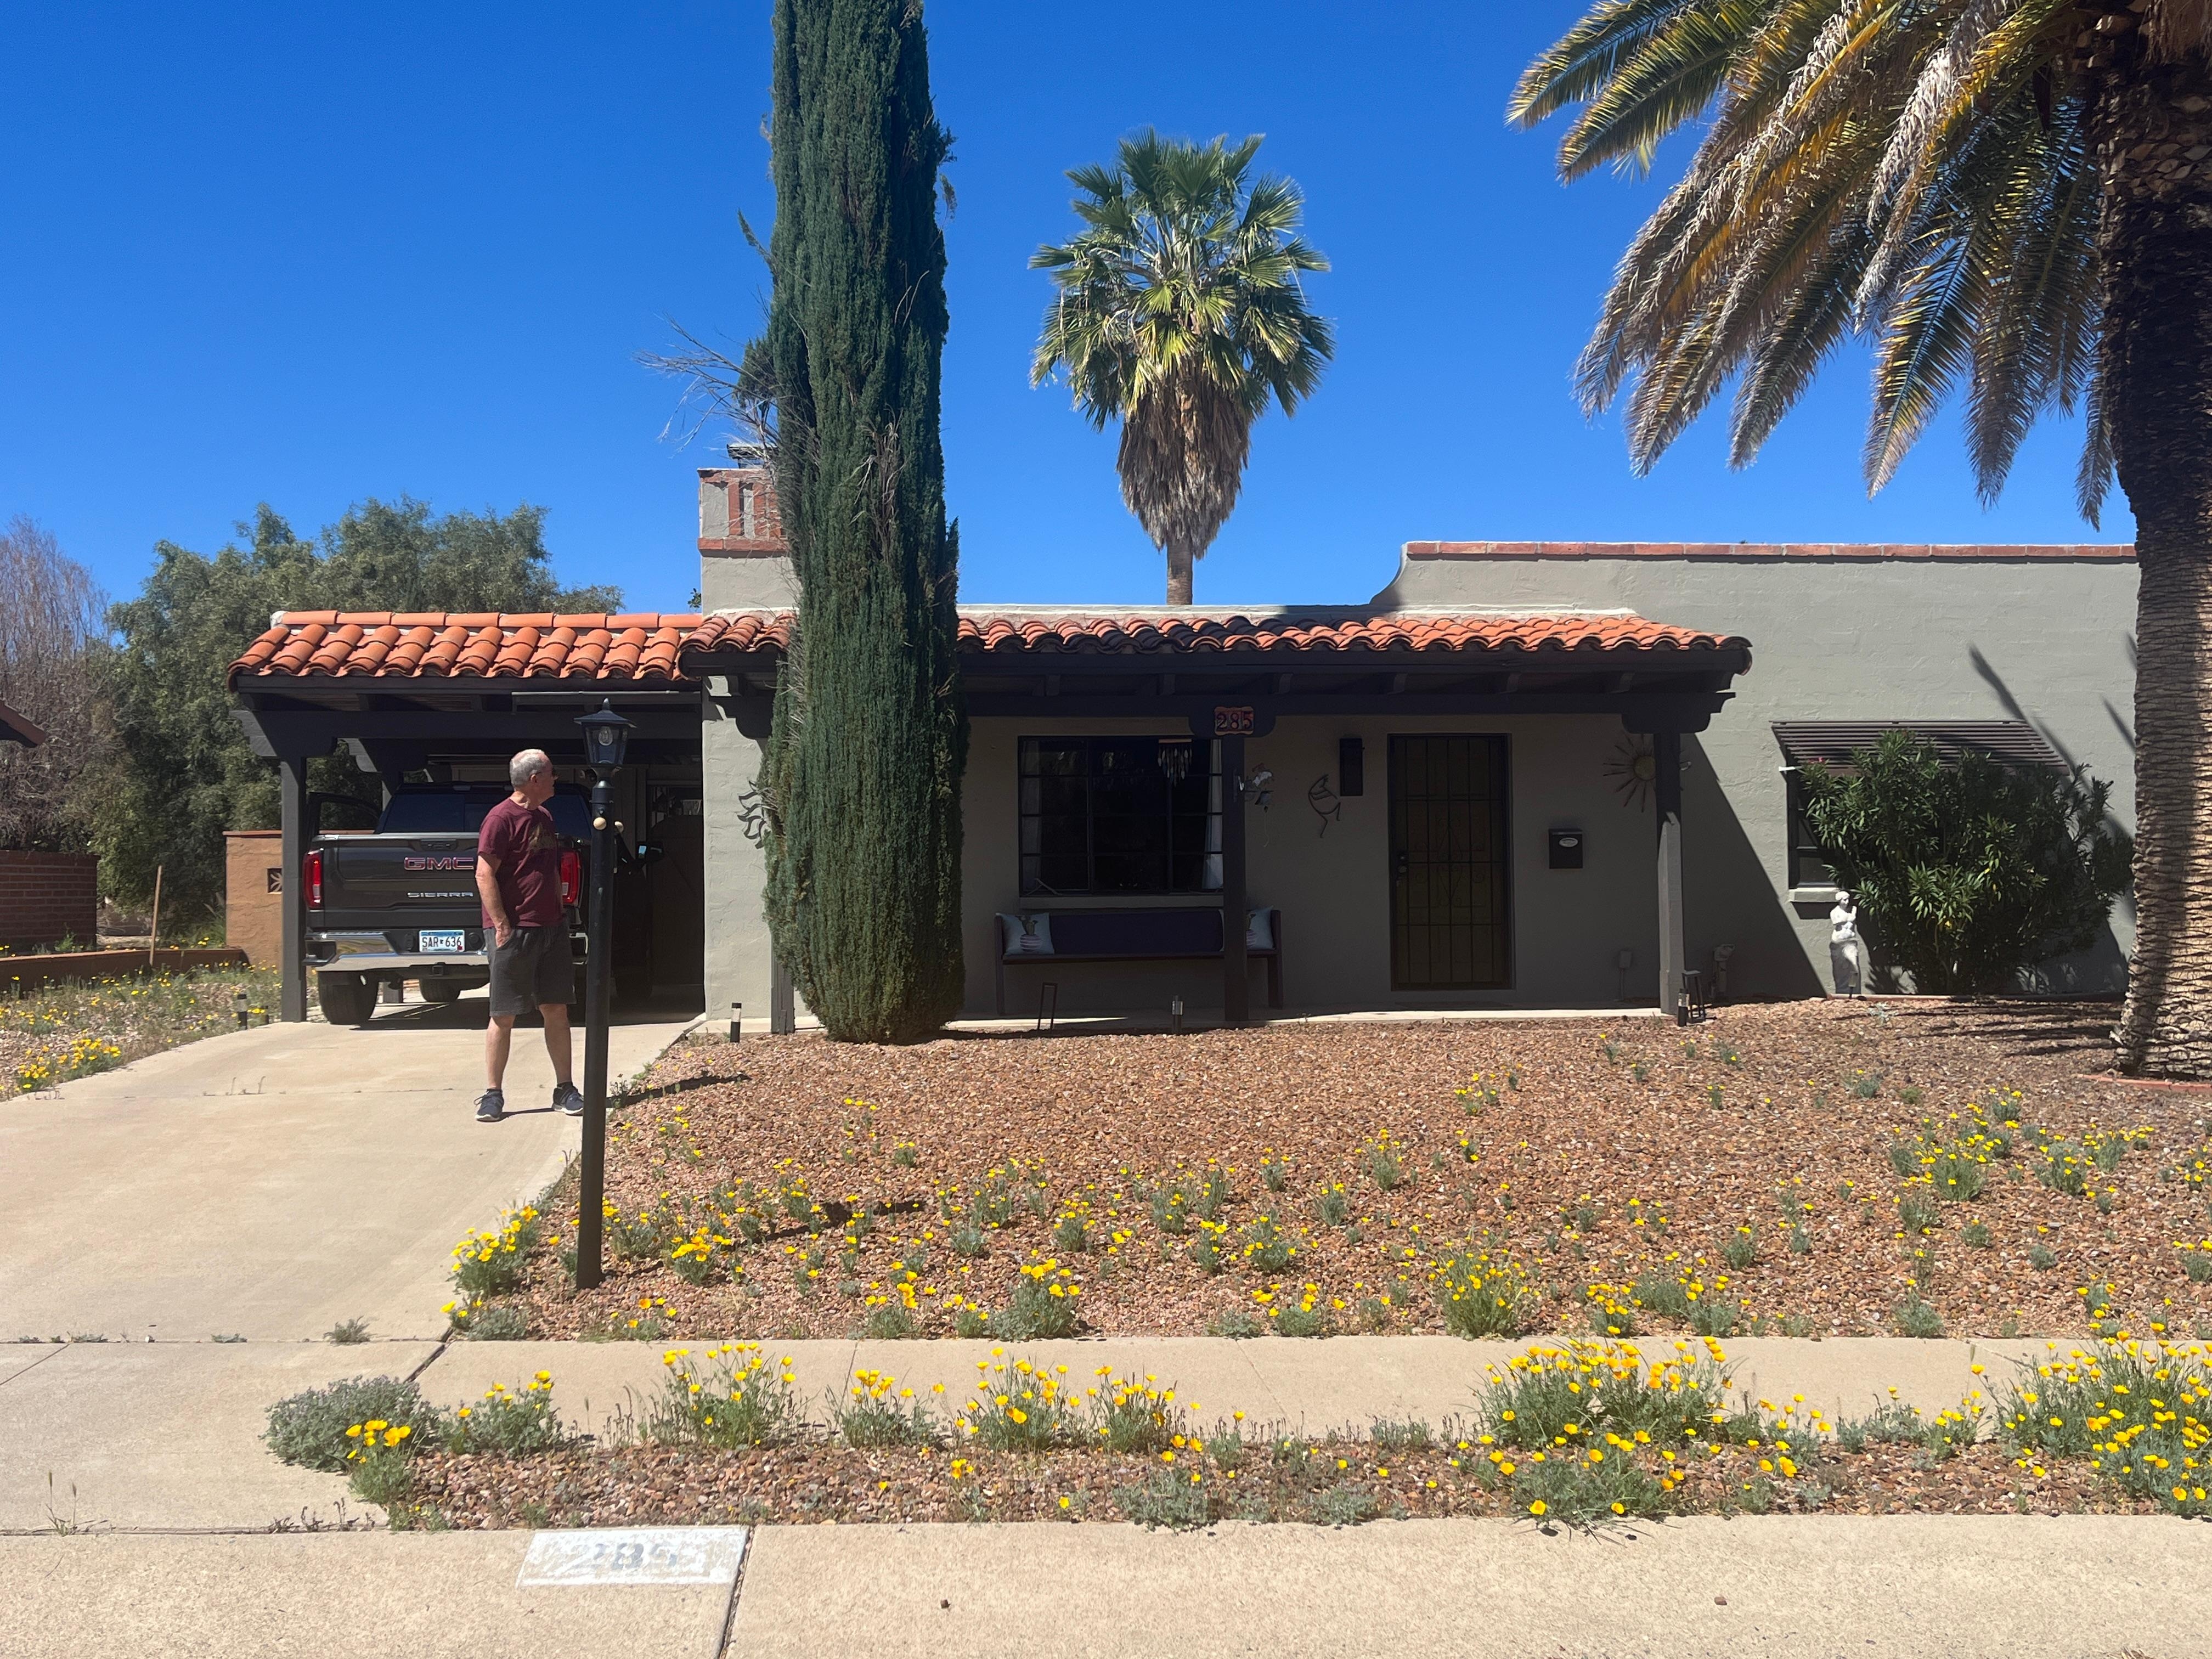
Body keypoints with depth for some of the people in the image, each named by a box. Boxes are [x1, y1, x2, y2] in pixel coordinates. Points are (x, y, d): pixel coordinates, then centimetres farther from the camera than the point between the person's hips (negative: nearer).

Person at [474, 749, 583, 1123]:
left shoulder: (545, 817, 16)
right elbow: (485, 874, -15)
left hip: (551, 927, 7)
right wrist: (502, 926, -18)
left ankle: (565, 1089, 15)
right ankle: (493, 1095, 8)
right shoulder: (502, 818, -10)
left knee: (556, 1009, 8)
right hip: (514, 931, -7)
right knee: (504, 1015, 0)